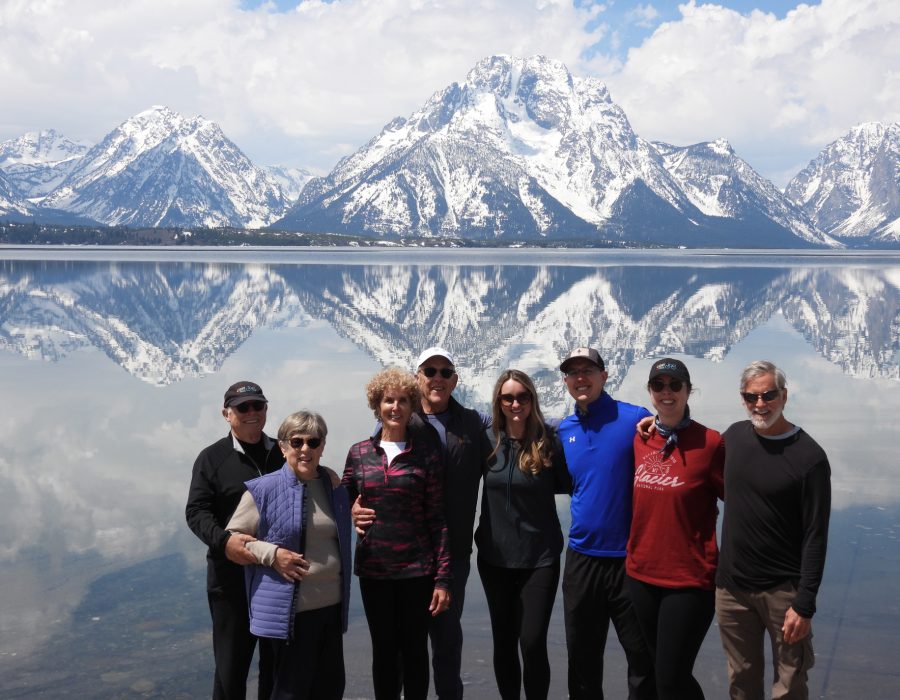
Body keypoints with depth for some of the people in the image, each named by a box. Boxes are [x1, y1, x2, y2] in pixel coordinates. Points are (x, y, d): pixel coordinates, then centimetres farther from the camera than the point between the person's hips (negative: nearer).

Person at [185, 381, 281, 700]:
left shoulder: (283, 454, 9)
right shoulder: (212, 458, 1)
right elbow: (196, 511, -6)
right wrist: (223, 540, -25)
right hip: (232, 577, -3)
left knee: (278, 664, 14)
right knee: (231, 665, 3)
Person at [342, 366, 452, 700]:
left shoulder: (426, 453, -3)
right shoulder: (359, 453, 4)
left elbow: (437, 519, -4)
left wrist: (442, 578, -7)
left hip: (417, 569, -2)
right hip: (373, 569, 2)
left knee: (414, 650, 8)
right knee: (383, 650, 11)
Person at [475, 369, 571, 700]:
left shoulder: (548, 441, -8)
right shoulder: (488, 440, -3)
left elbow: (567, 485, -2)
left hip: (540, 557, -2)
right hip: (495, 556, 3)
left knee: (533, 643, -5)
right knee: (503, 643, 12)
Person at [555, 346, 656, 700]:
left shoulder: (636, 420, -9)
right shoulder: (564, 430, 7)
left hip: (630, 557, -5)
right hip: (581, 556, 5)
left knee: (644, 657, 6)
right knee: (581, 657, 16)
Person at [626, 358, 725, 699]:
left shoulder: (709, 442, -12)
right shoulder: (638, 438, 3)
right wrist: (635, 554, 12)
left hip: (690, 581, -6)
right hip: (640, 575, 6)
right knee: (660, 670, 18)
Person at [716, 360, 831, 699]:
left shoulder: (809, 457, -11)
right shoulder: (734, 436, 4)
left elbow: (815, 537, -12)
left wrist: (805, 605, -16)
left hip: (783, 591, -4)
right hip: (731, 587, 4)